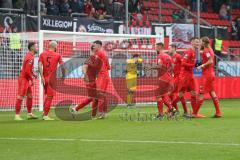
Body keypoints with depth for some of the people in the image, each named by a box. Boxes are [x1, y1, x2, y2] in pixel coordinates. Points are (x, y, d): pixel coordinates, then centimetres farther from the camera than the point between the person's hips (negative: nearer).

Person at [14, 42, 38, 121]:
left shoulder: (30, 56, 13)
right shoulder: (30, 57, -18)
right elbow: (27, 71, -23)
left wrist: (33, 74, 11)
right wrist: (31, 79, -13)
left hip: (27, 79, 11)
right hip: (24, 79, -11)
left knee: (30, 96, 17)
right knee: (20, 97, -10)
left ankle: (29, 114, 25)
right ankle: (17, 115, -10)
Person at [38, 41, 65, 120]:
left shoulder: (42, 54, 6)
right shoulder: (57, 55, -1)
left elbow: (40, 66, -6)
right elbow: (62, 66, -3)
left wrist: (42, 77, -8)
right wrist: (63, 76, 9)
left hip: (44, 78, 4)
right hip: (52, 78, -4)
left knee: (48, 95, 21)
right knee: (50, 96, 0)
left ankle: (44, 112, 15)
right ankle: (46, 115, -1)